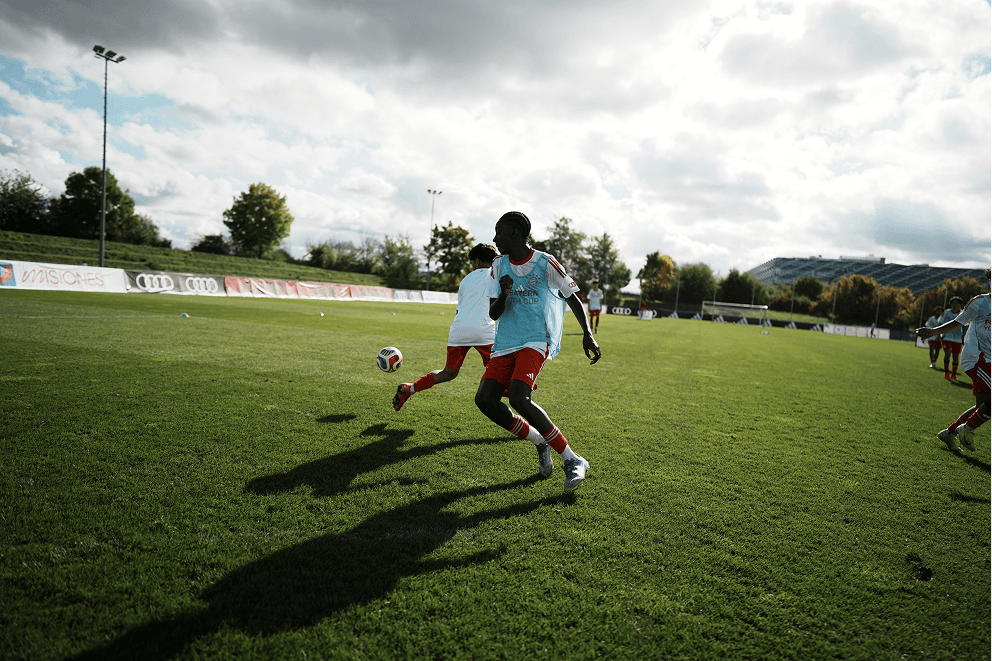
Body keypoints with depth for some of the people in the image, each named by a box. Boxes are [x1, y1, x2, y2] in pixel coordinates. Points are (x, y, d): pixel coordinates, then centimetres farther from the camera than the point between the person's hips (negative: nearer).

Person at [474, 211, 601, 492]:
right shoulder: (499, 266, 11)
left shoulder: (545, 263, -3)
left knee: (519, 398, -27)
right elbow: (493, 314, 7)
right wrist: (504, 295, -14)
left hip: (537, 341, -6)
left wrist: (588, 334, -6)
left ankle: (573, 461, -14)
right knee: (484, 398, -11)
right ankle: (541, 443, 7)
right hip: (505, 344, 6)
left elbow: (573, 299, 4)